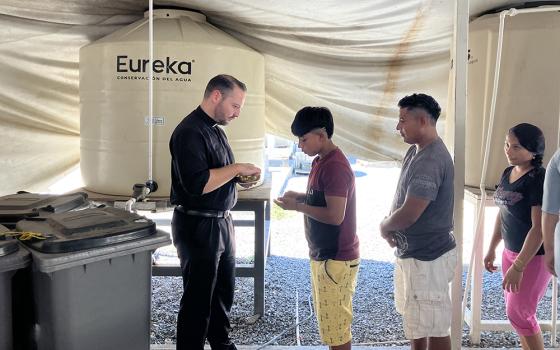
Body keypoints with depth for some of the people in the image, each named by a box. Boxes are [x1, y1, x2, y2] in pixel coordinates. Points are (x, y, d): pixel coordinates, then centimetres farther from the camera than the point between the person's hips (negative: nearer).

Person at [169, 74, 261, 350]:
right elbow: (197, 184, -29)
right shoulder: (190, 131, -19)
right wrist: (236, 168, -21)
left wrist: (241, 175, 4)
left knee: (224, 291, 22)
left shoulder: (215, 129, 12)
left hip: (221, 223, 10)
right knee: (198, 299, 3)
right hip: (198, 226, -10)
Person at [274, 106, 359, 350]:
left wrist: (297, 207, -17)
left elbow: (335, 215, -26)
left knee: (336, 326, 1)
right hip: (323, 255, 10)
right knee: (329, 321, 19)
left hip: (336, 259, -10)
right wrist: (300, 196, 4)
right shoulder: (320, 161, 10)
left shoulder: (335, 166, -21)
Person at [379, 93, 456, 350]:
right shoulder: (416, 151, 7)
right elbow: (403, 200, 17)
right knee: (415, 319, 24)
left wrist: (384, 227, -8)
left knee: (434, 327, 5)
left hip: (428, 257, -10)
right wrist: (391, 226, -1)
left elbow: (409, 214, -29)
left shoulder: (431, 160, -25)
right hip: (412, 252, 10)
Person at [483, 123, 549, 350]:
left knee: (518, 313, -1)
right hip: (511, 252, 8)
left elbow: (539, 228, -23)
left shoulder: (539, 179, -20)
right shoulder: (507, 173, 4)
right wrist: (491, 249, 16)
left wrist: (518, 266, -24)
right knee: (515, 310, 14)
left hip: (534, 256, -8)